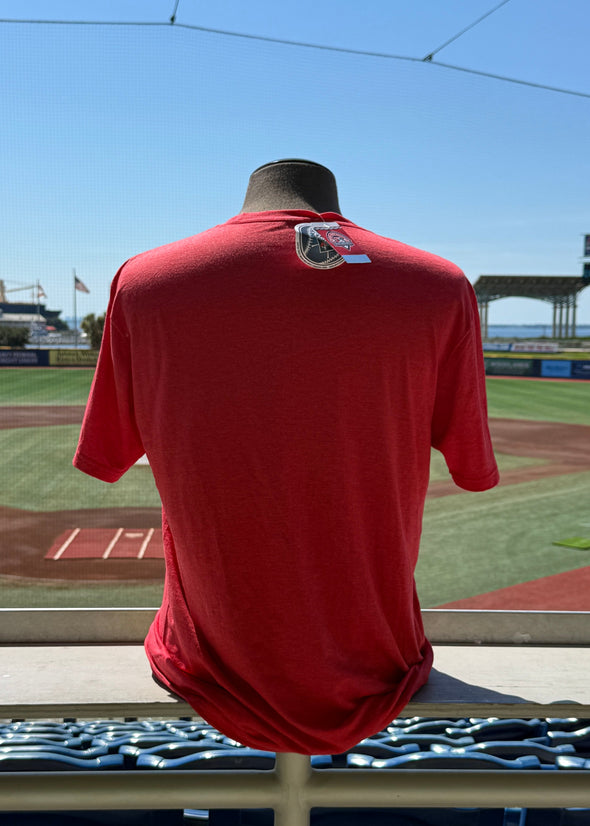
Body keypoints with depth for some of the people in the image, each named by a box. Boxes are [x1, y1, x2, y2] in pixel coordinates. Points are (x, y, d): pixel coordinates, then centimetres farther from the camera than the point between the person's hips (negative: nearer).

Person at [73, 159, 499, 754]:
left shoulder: (144, 282, -10)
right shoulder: (440, 286, -9)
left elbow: (107, 460, 1)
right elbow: (474, 474, -3)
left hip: (218, 665, 0)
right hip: (373, 672, 1)